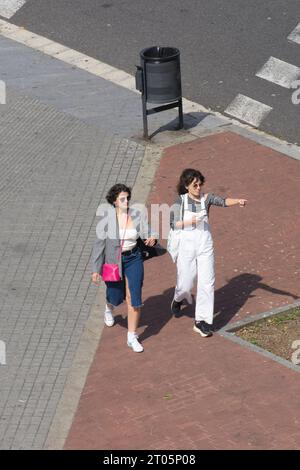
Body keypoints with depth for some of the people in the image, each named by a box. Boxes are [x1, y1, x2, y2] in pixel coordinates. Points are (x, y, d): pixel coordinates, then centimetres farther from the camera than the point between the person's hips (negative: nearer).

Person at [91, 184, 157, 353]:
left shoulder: (138, 216, -6)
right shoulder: (107, 218, -12)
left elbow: (147, 233, -6)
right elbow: (99, 244, -7)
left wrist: (152, 239, -32)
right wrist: (96, 269, -5)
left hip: (133, 259, 1)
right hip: (113, 261, -1)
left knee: (134, 298, -4)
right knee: (116, 297, 15)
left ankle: (132, 337, 9)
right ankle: (109, 308, 56)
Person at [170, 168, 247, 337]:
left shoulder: (206, 197, -3)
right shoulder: (180, 200, -4)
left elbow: (223, 201, -22)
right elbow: (171, 224, -3)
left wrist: (238, 201, -41)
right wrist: (189, 222, -18)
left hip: (205, 247, 1)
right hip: (186, 246, -1)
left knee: (207, 283, -1)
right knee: (185, 284, 7)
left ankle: (201, 321, 7)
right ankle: (178, 299, 44)